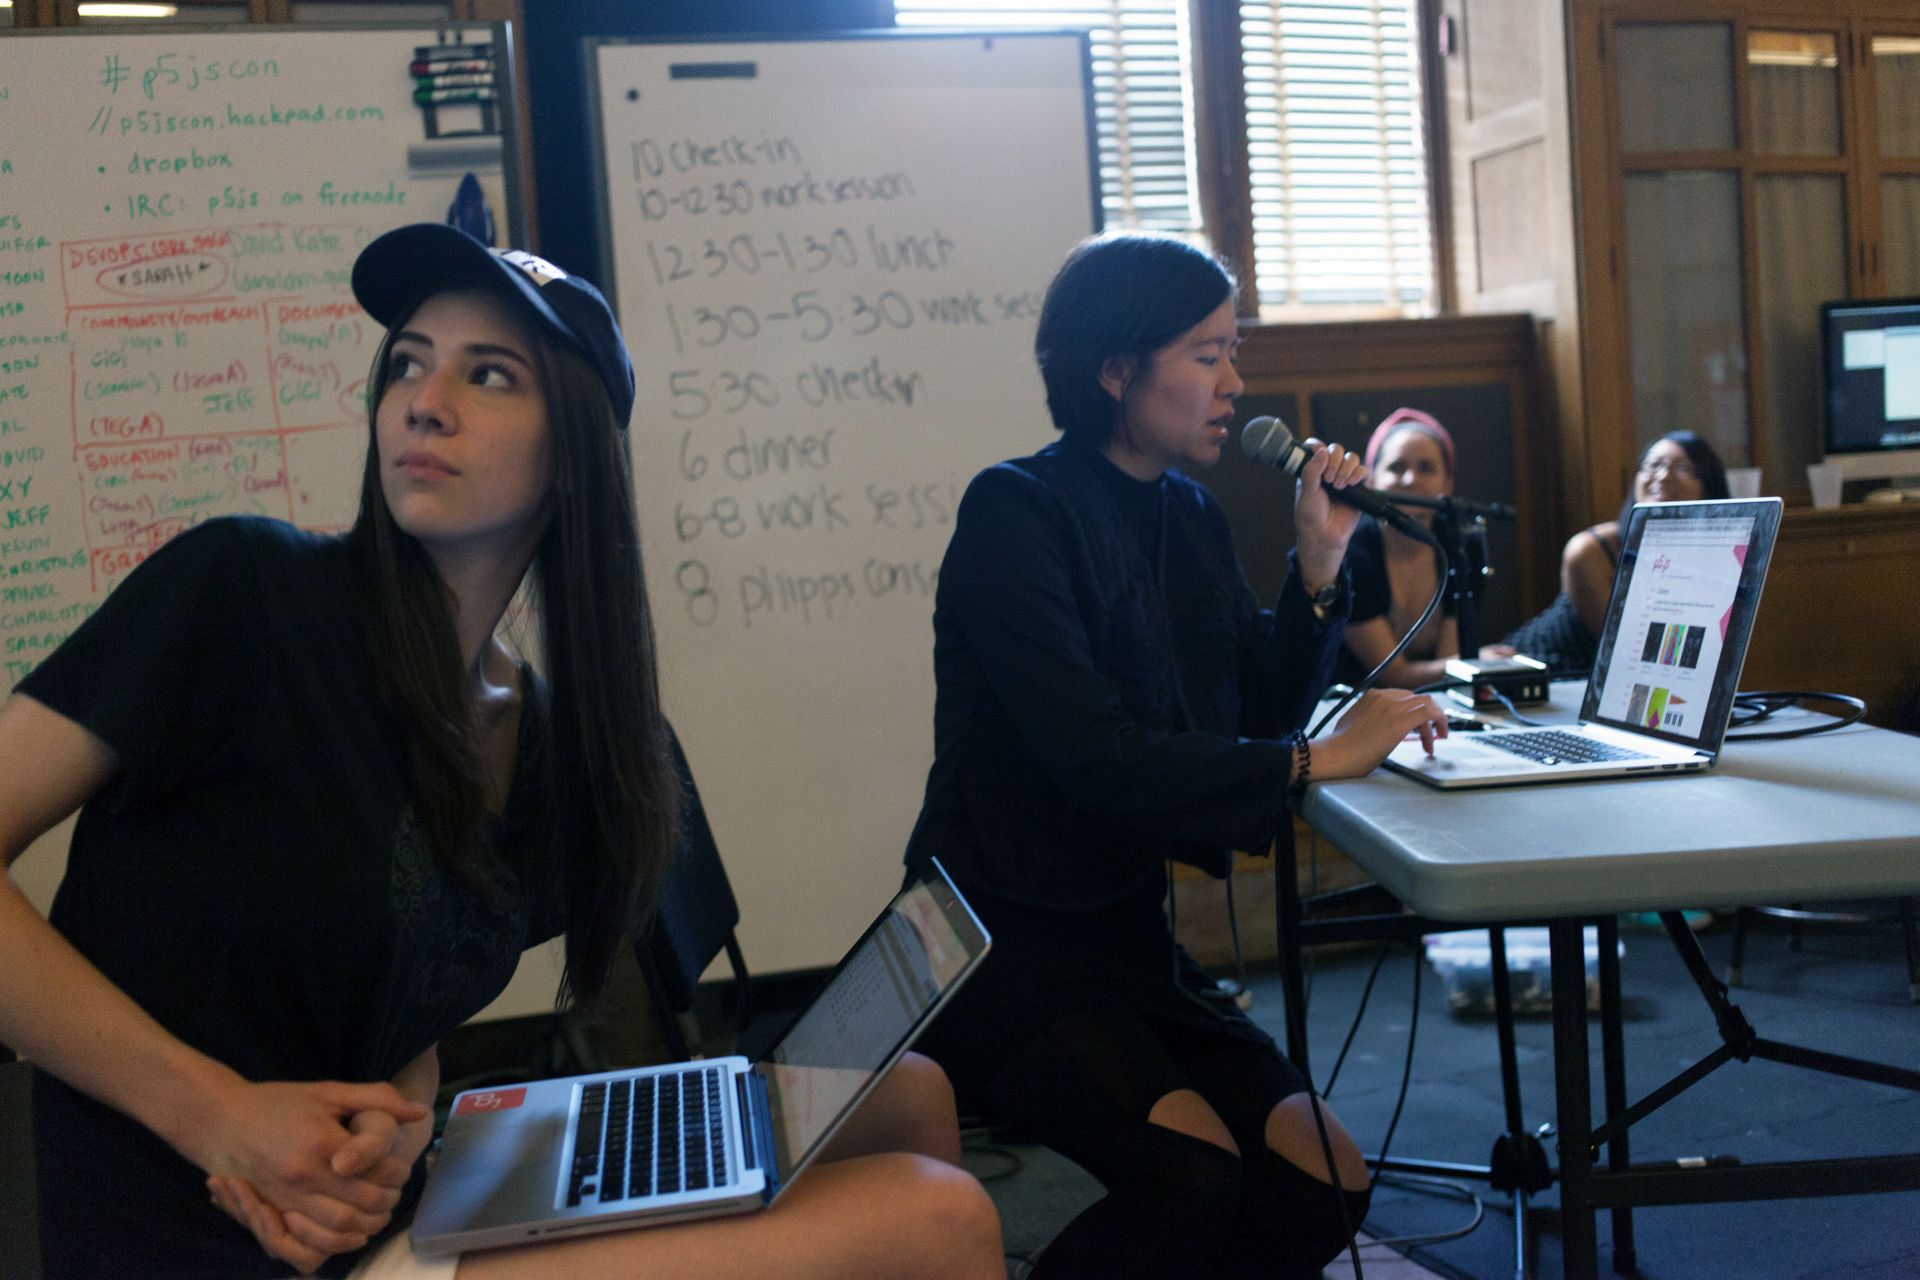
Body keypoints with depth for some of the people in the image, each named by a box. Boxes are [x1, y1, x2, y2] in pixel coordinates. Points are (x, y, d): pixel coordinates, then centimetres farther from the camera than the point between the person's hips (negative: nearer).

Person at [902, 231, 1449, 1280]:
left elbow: (1258, 715, 11)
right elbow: (1093, 755, -24)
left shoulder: (1189, 519, 10)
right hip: (1007, 946, -7)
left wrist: (1319, 564, -1)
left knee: (1330, 1182, -6)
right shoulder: (1016, 512, -13)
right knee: (1198, 1175, -27)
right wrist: (1317, 759, -21)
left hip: (1131, 935, 8)